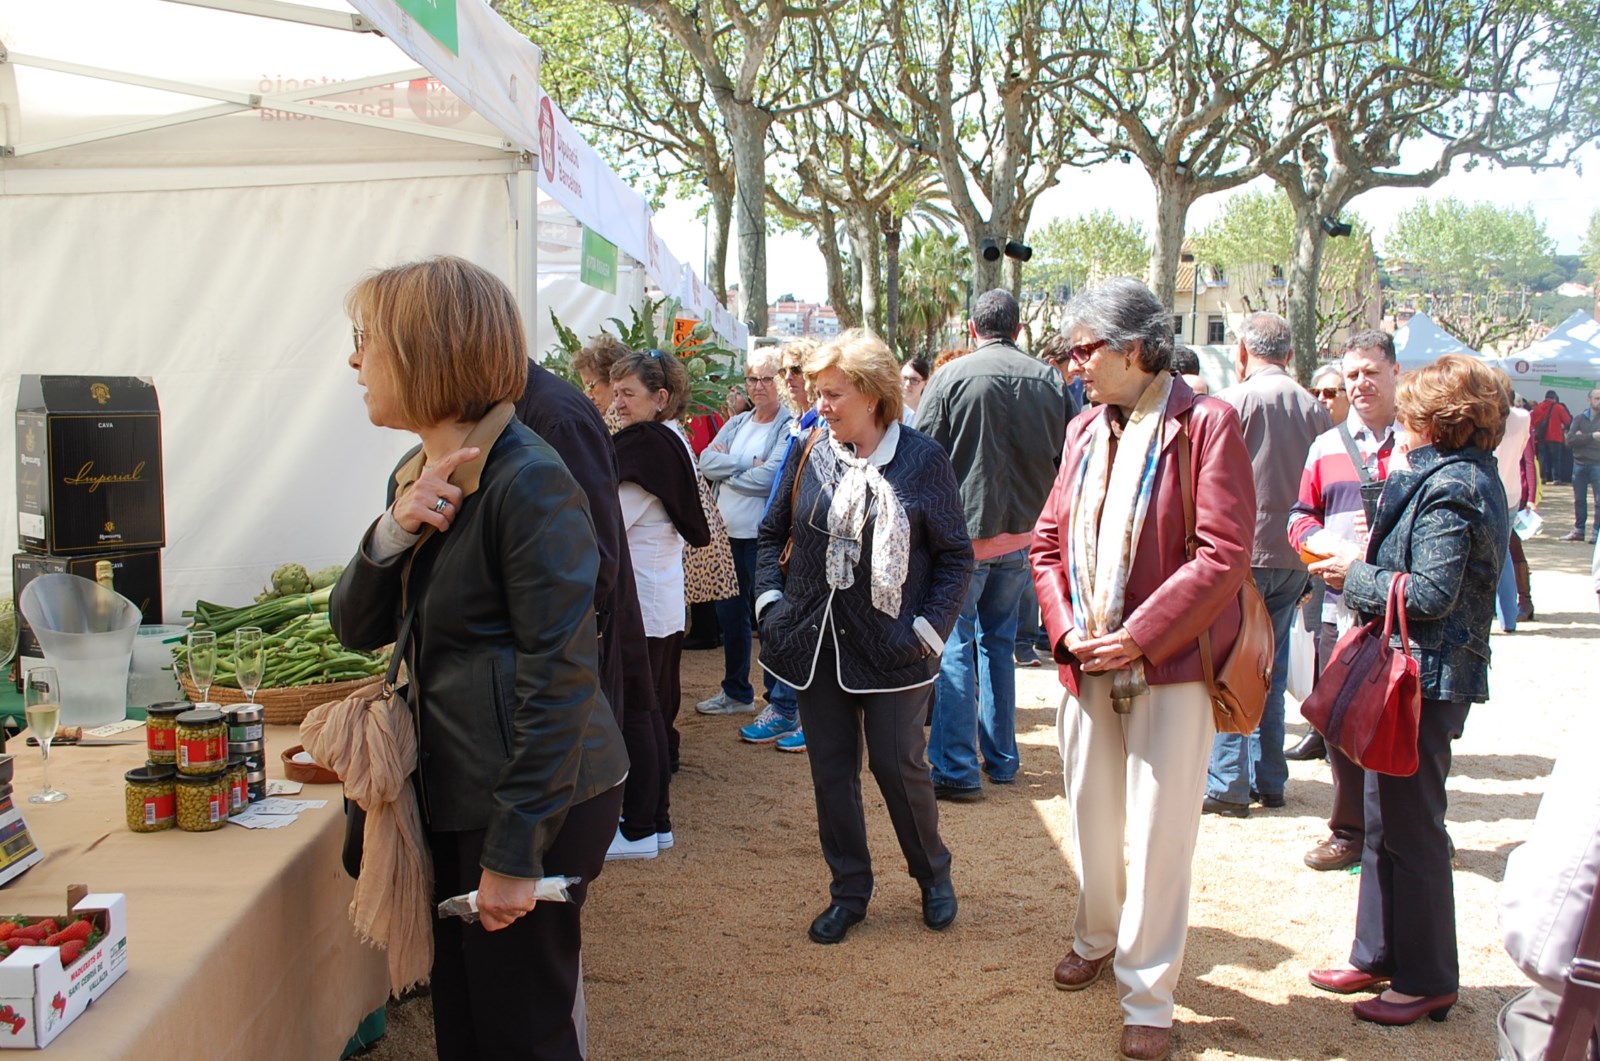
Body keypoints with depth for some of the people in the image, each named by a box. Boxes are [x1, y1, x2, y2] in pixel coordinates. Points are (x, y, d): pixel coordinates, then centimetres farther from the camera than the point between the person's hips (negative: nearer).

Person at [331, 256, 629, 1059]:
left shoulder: (527, 481, -18)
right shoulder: (420, 476, 10)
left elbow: (560, 673, -21)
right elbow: (356, 628, 9)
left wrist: (515, 852, -20)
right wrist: (393, 531, -12)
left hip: (536, 802, -8)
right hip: (455, 794, 9)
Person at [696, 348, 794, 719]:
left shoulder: (789, 427, -10)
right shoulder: (737, 423, 13)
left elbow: (768, 478, -20)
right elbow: (706, 461, 1)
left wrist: (726, 469, -5)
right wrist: (747, 462, -13)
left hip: (762, 536, -8)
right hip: (729, 534, 8)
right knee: (729, 614, 16)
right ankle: (736, 692, 31)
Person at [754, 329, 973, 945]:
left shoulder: (922, 460, -7)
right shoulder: (810, 454, 2)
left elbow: (956, 556, -2)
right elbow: (772, 534, 14)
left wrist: (930, 627, -9)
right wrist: (770, 597, 1)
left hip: (890, 647, -3)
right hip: (815, 641, 4)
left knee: (898, 764, 4)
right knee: (831, 769, 9)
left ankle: (933, 876, 29)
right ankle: (849, 892, 25)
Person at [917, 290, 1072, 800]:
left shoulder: (951, 377, -10)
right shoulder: (1050, 382, 2)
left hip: (965, 531, -5)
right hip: (1023, 533, 5)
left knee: (955, 647, 0)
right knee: (999, 643, 17)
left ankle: (957, 770, -1)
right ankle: (1001, 760, 24)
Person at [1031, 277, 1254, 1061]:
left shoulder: (1204, 424, -10)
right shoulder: (1084, 430, 10)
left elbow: (1223, 555, -16)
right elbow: (1047, 541, 13)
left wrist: (1139, 637, -17)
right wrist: (1065, 627, -3)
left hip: (1169, 669, -5)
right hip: (1088, 665, 6)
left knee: (1157, 836, 1)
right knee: (1092, 820, 17)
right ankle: (1096, 938, 42)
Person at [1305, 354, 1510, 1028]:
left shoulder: (1448, 488, -19)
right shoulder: (1473, 478, 13)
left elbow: (1431, 595, -24)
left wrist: (1356, 577, -11)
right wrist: (1374, 558, 5)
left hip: (1425, 677, -11)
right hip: (1420, 672, 11)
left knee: (1411, 830, 0)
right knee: (1387, 821, 17)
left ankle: (1428, 980, 12)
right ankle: (1378, 956, 29)